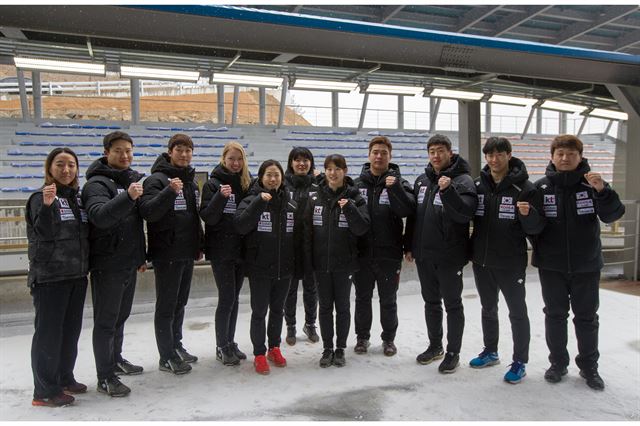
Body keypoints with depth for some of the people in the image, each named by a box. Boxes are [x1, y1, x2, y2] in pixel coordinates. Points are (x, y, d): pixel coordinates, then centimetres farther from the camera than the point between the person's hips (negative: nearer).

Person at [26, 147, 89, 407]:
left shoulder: (78, 198, 12)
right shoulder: (41, 197, -7)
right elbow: (44, 232, -21)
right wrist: (47, 205, -34)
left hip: (77, 275, 7)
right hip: (50, 276, -7)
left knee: (71, 329, 14)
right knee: (49, 332, -1)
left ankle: (65, 378, 28)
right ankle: (45, 390, 9)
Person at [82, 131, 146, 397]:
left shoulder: (133, 179, 12)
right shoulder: (97, 183, -12)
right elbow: (100, 216, -31)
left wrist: (141, 256, 21)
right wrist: (127, 196, -45)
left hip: (130, 263, 8)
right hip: (107, 264, -8)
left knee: (121, 315, 20)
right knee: (106, 320, 0)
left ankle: (116, 359, 36)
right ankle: (105, 377, 9)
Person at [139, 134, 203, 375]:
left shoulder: (191, 181, 14)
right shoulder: (158, 179, -11)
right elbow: (148, 212, -23)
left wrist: (198, 245, 20)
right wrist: (169, 191, -35)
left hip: (187, 254, 8)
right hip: (167, 254, -7)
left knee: (180, 303, 17)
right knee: (166, 306, 2)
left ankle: (176, 346, 31)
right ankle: (167, 357, 12)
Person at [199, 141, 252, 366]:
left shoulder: (247, 183, 8)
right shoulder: (213, 183, -5)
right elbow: (207, 217, -14)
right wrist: (220, 197, -25)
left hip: (241, 248, 5)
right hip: (221, 250, -5)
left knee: (234, 298, 12)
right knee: (226, 298, -3)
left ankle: (230, 343, 24)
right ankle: (222, 347, 12)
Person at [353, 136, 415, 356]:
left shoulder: (398, 182, -1)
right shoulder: (357, 183, 4)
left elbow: (408, 210, -17)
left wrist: (395, 188, -28)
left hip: (388, 253, -2)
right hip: (362, 253, 2)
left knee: (388, 300, 11)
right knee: (362, 298, 14)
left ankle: (389, 338, 27)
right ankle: (362, 336, 30)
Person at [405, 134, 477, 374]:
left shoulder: (462, 180, -9)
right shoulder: (421, 180, 10)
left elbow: (465, 214, -23)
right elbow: (413, 215, 14)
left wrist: (447, 190, -34)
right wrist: (409, 246, 13)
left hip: (450, 256, -6)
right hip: (423, 255, 6)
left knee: (452, 304, 6)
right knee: (431, 302, 17)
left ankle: (453, 352, 19)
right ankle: (435, 346, 32)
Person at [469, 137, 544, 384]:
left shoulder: (524, 187, -9)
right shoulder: (478, 185, 2)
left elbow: (536, 228, -11)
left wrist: (528, 214, -29)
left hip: (511, 263, -4)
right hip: (482, 261, 5)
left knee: (517, 312, 7)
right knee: (488, 309, 18)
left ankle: (519, 362, 21)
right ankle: (490, 352, 35)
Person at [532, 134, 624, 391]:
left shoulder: (591, 184, -4)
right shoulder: (541, 187, -3)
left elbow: (613, 215, -13)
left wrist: (602, 190, -29)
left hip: (586, 265, 0)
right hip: (551, 266, 0)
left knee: (587, 317, 11)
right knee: (555, 316, 12)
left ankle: (589, 366, 28)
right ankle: (558, 363, 27)